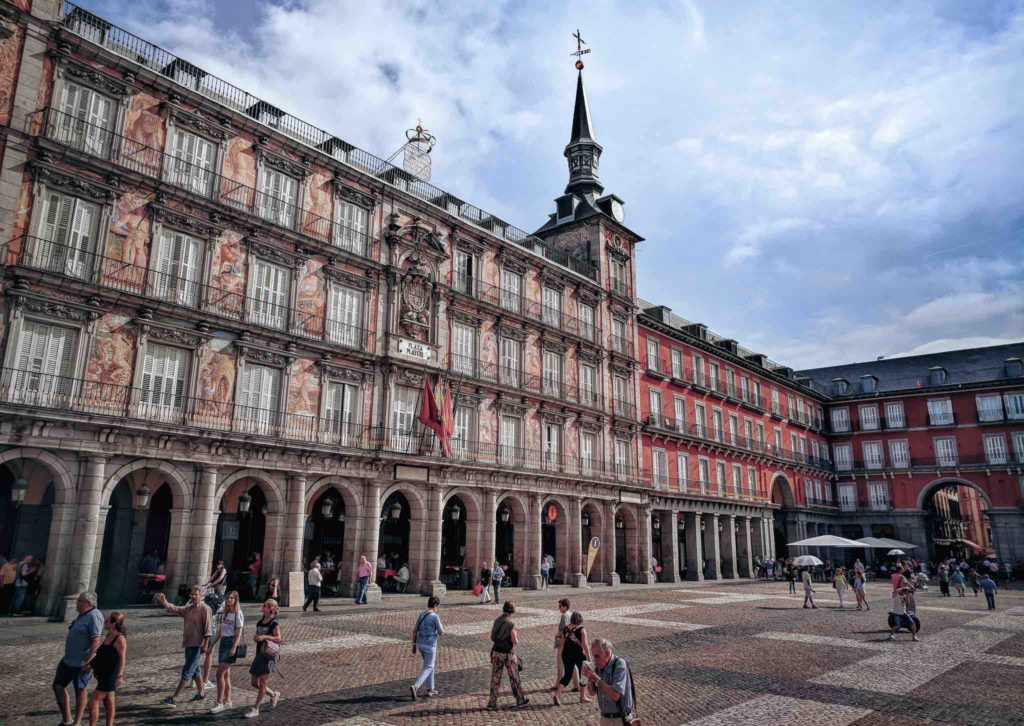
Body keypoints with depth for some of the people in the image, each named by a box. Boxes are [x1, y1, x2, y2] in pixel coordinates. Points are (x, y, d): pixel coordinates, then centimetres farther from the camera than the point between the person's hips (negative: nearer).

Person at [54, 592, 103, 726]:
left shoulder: (94, 616, -21)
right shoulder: (83, 615, 11)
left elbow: (96, 641, -27)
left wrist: (87, 661, -26)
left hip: (81, 663, -10)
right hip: (68, 660, 10)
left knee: (79, 690, 4)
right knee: (58, 686, 14)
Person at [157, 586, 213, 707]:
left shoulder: (205, 609, -12)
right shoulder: (188, 608, 12)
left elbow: (208, 628, -15)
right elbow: (173, 609, 2)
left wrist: (205, 644, -19)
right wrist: (163, 602, -15)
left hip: (197, 645, -9)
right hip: (188, 644, 9)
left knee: (187, 672, -6)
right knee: (195, 670, 19)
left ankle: (173, 698, -4)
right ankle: (201, 693, 33)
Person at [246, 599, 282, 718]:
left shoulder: (274, 624, -10)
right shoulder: (260, 622, 11)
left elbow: (278, 638, -17)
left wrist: (265, 637, -27)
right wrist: (256, 638, -1)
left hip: (268, 655, -8)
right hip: (259, 654, 8)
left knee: (262, 682, -5)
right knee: (254, 683, 11)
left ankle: (255, 709, 4)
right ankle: (274, 695, 31)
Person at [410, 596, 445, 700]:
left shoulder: (421, 615, 5)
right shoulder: (435, 617, -16)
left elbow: (415, 631, 8)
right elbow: (441, 633, -12)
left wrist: (414, 645, 14)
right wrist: (442, 629, 11)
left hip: (420, 644, 7)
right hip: (430, 645, -7)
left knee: (430, 665, 22)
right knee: (428, 668, 0)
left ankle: (430, 689, 24)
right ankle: (415, 687, -19)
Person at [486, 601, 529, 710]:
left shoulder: (497, 621, 1)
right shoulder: (511, 624, -17)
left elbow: (492, 637, 8)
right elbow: (515, 642, -15)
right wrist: (516, 637, 4)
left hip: (496, 652, 5)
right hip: (508, 653, -5)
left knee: (495, 678, 11)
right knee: (514, 678, 13)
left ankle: (492, 703, 13)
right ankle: (520, 700, 26)